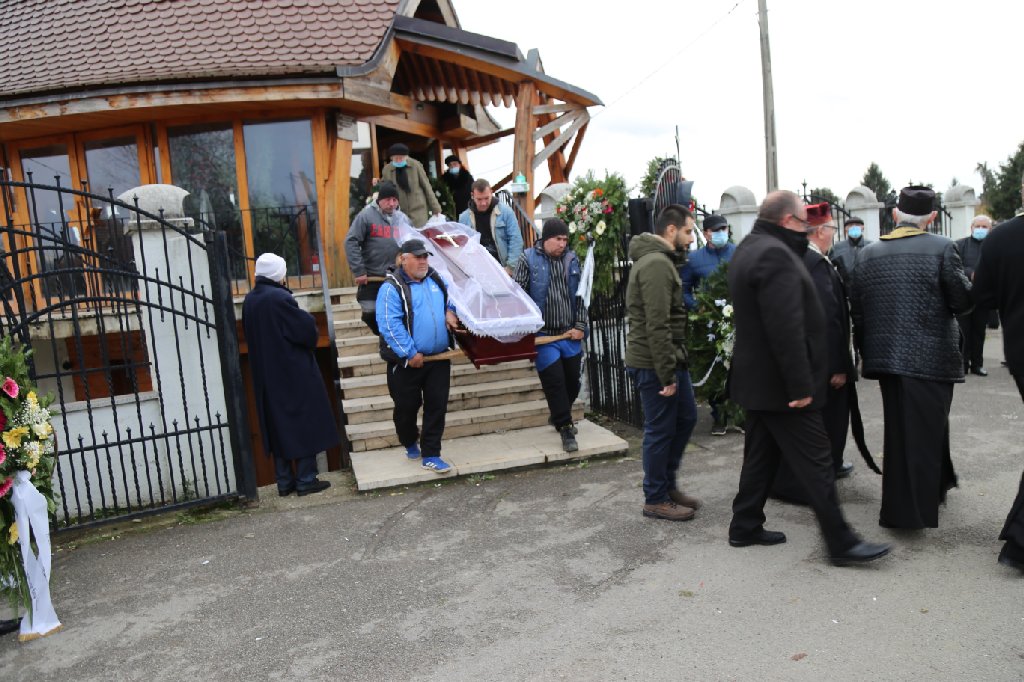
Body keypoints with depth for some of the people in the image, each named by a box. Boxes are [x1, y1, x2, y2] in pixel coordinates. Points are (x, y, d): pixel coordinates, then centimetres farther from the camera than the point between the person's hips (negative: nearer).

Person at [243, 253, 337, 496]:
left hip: (266, 376, 7)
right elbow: (307, 328, -19)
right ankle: (306, 480, 8)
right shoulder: (279, 298, -19)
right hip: (294, 374, -7)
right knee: (304, 424, 3)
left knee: (277, 426, 13)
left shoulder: (249, 300, 5)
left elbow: (252, 337, 14)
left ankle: (284, 482, 18)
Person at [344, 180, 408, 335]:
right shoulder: (366, 216, -7)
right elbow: (351, 242, -11)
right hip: (371, 278, -3)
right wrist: (359, 271, -15)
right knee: (371, 314, 3)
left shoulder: (404, 219, 7)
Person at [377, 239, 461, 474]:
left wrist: (450, 310, 4)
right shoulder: (392, 287, -12)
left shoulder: (435, 279, 9)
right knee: (407, 407, 10)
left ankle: (430, 455, 14)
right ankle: (410, 443, 38)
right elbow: (389, 325, -19)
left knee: (437, 406, 4)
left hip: (438, 358, 5)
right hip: (407, 362, -5)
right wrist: (410, 353, -21)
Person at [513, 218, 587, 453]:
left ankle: (559, 416, 37)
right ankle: (565, 428, 9)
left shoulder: (572, 259, 7)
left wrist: (580, 326, 3)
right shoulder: (529, 260, -4)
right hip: (543, 335, -4)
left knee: (573, 380, 12)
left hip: (570, 334, 4)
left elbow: (581, 295, 10)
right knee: (554, 381, -4)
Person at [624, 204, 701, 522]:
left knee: (686, 417, 18)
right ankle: (655, 499, 16)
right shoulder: (656, 264, -18)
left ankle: (668, 484, 30)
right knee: (660, 430, 1)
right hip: (654, 364, -10)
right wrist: (667, 375, -22)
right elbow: (657, 325, -24)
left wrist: (674, 367, 17)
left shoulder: (661, 261, 16)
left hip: (670, 359, 10)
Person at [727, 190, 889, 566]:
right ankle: (841, 542, 9)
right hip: (779, 383, -10)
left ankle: (745, 527, 26)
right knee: (815, 463, -1)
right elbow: (787, 329, -27)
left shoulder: (749, 248, 13)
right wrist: (801, 385, -24)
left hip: (756, 378, 10)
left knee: (761, 455, 17)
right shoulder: (775, 254, -21)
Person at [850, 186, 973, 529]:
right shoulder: (942, 248, -9)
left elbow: (857, 308, 4)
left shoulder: (869, 253, 3)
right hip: (930, 356, -4)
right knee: (924, 430, 5)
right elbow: (963, 301, -8)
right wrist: (967, 283, 15)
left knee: (899, 430, 18)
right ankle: (912, 511, 9)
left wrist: (866, 351, 14)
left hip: (886, 355, 4)